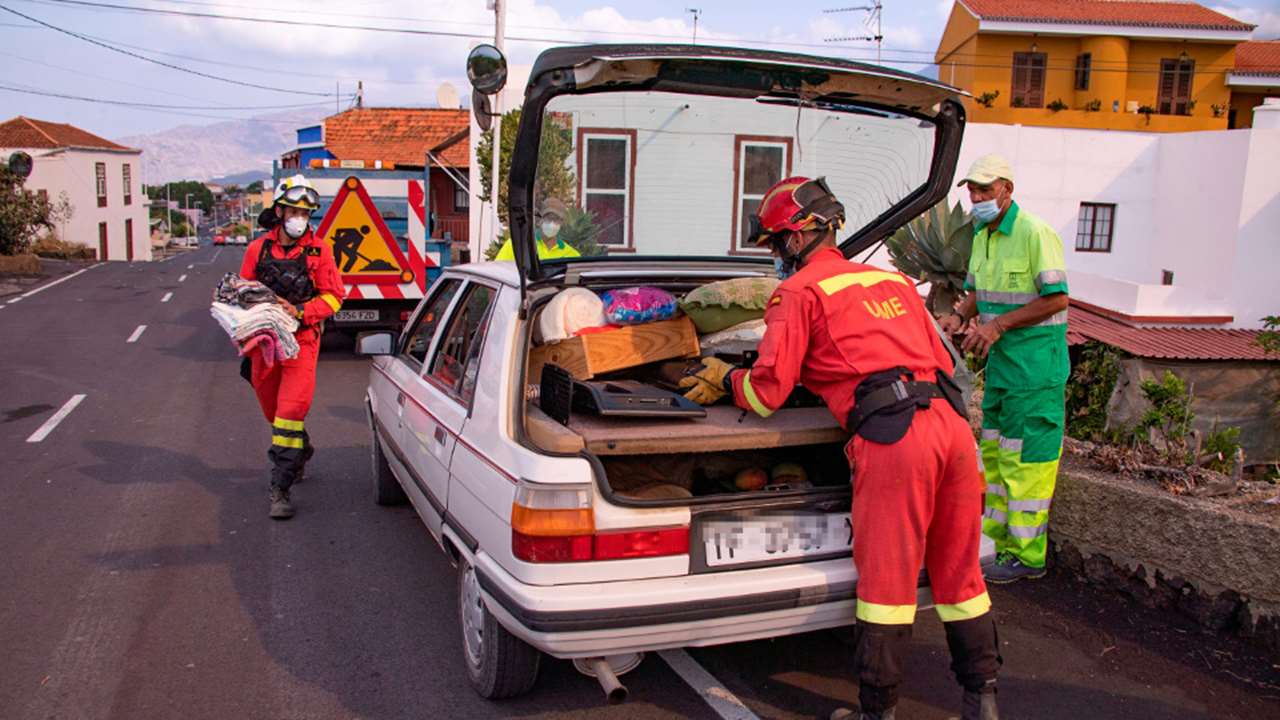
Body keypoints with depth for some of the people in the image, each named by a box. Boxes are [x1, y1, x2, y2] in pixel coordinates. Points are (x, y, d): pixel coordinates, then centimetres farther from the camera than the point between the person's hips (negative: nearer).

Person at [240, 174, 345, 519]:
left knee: (291, 410, -13)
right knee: (273, 410, 17)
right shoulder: (258, 249, 6)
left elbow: (333, 295, -2)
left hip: (301, 339, -4)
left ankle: (280, 488, -10)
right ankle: (300, 454, 44)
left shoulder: (319, 250, -1)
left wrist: (298, 311, -15)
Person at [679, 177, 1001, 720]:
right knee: (959, 571, 17)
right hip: (952, 422, 7)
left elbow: (767, 392, -1)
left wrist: (726, 380, 18)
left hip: (892, 436, -7)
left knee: (886, 579, 2)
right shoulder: (893, 281, 24)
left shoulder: (798, 292, 4)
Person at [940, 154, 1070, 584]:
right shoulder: (983, 236, 12)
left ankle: (1027, 555, 6)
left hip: (1036, 366, -9)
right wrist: (960, 316, 2)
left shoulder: (1034, 234, -15)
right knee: (994, 452, 13)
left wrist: (998, 325, -19)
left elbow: (1057, 299, -17)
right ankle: (997, 538, 25)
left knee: (1024, 459, -4)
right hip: (1001, 361, 9)